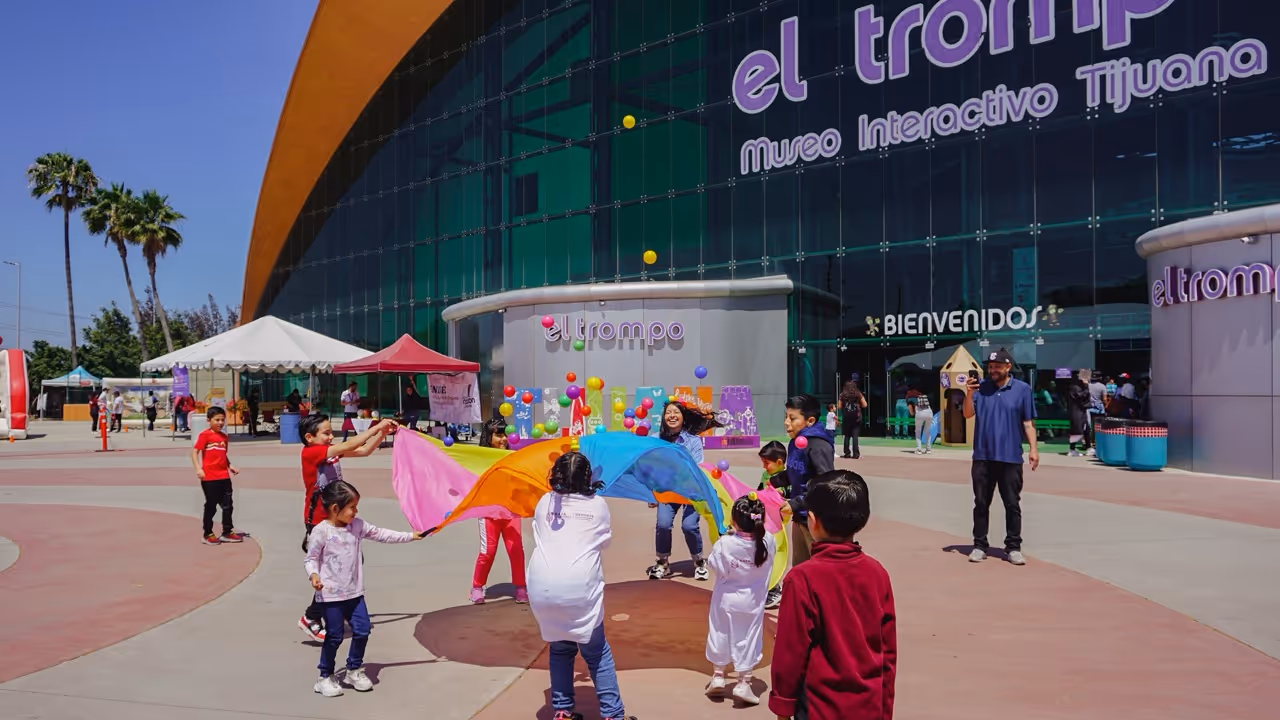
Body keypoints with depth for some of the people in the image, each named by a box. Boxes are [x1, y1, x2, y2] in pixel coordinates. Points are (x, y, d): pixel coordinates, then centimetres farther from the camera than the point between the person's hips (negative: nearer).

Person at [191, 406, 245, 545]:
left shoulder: (224, 436, 11)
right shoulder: (205, 435, -9)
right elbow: (194, 452, -13)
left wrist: (230, 466, 10)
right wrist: (198, 469, -22)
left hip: (224, 476, 6)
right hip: (209, 477, -6)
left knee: (227, 505, 9)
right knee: (211, 506, 4)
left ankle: (227, 532, 19)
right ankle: (208, 534, 17)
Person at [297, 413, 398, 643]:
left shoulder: (332, 451, 5)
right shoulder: (310, 453, -18)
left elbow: (364, 451, 6)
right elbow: (347, 447, -28)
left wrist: (383, 432, -8)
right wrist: (376, 427, -25)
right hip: (319, 522, -8)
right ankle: (311, 619, 11)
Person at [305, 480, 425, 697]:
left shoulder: (357, 526, 3)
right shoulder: (321, 532, -14)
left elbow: (381, 534, 9)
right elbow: (311, 559, -8)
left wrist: (410, 536, 9)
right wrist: (313, 575, -28)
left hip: (354, 592, 6)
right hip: (331, 594, -6)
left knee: (362, 630, 7)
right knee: (334, 636, 2)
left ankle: (354, 670, 27)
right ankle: (325, 677, 21)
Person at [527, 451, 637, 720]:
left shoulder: (545, 502, 10)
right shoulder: (598, 504, 6)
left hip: (543, 589, 2)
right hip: (581, 588, -2)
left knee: (559, 649, 20)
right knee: (597, 652, 11)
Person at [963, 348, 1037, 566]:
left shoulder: (1022, 389, 1)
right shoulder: (981, 387, 5)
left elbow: (1028, 422, 2)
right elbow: (968, 414, -2)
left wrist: (1033, 449, -6)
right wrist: (969, 393, -17)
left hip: (1011, 458, -1)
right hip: (983, 457, 2)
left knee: (1012, 504, 4)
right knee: (981, 503, 7)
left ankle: (1013, 547, 13)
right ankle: (979, 546, 15)